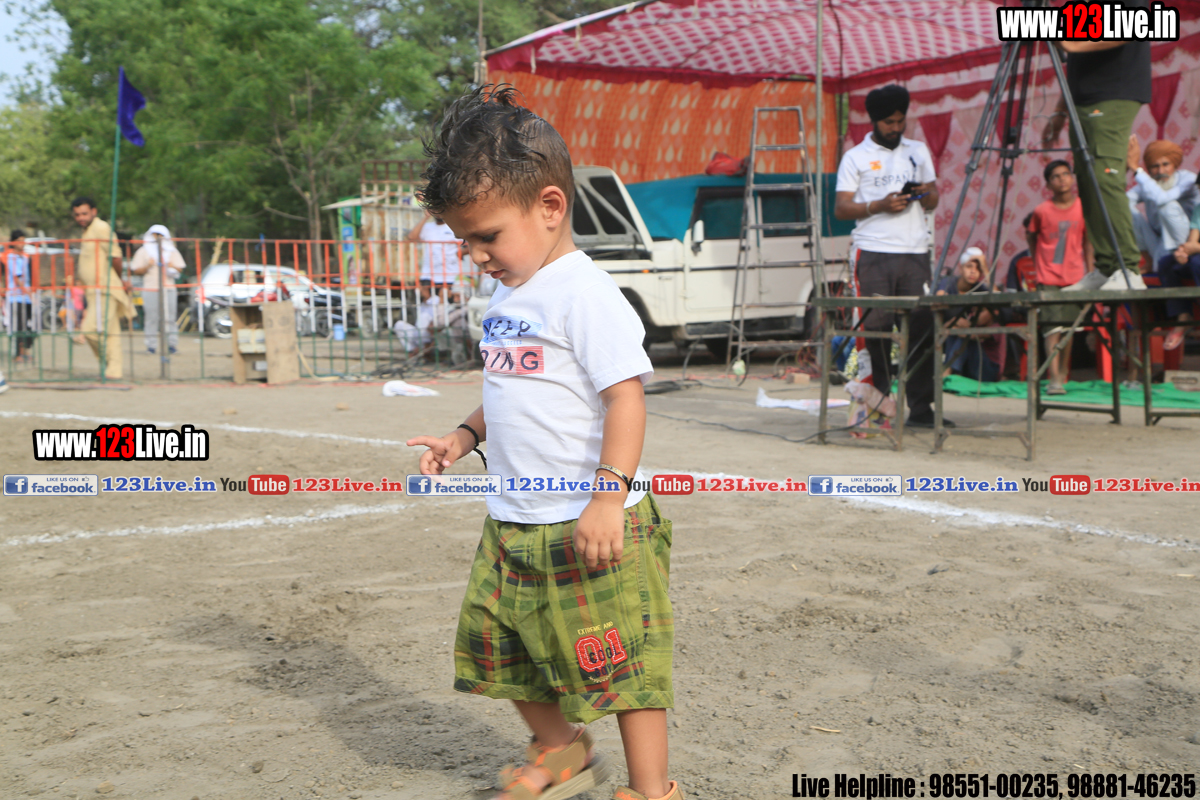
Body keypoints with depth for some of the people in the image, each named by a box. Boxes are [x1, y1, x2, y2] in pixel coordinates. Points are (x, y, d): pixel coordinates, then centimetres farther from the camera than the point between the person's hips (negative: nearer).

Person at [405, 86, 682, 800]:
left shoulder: (586, 294, -16)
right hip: (513, 524, 10)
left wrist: (609, 496, -26)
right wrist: (465, 437, 13)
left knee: (621, 661, 0)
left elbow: (625, 396, -21)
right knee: (503, 649, 19)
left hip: (589, 526, -9)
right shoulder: (510, 294, 12)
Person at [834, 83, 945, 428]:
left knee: (923, 329, -3)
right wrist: (880, 205, -12)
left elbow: (932, 202, 22)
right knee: (877, 331, -4)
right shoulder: (856, 157, 8)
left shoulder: (918, 151, 19)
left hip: (916, 254, 3)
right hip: (874, 254, -3)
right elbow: (840, 208, 1)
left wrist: (926, 194, -1)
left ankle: (921, 408, 1)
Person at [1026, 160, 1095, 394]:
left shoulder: (1083, 208, -1)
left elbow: (1087, 241, 8)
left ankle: (1062, 373, 23)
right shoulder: (1042, 211, -8)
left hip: (1075, 277, 3)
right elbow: (1030, 236, 9)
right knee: (1053, 326, -10)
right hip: (1049, 277, -3)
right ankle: (1054, 379, -12)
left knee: (1069, 326, 8)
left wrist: (1090, 275, 9)